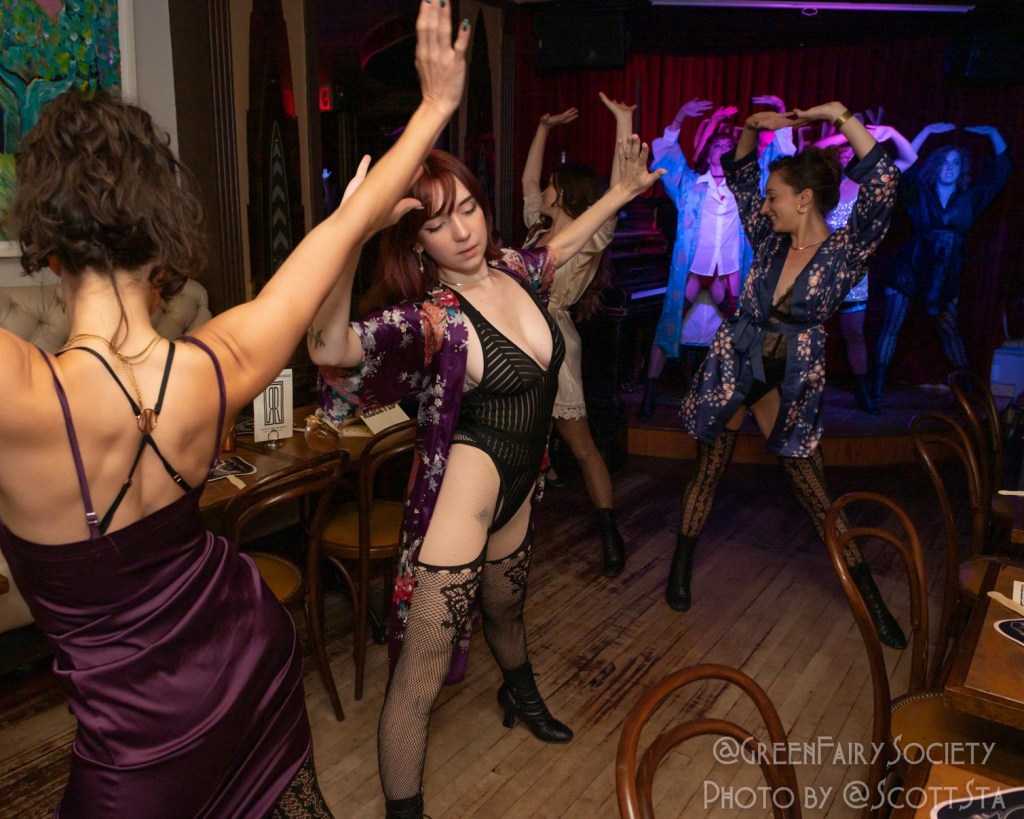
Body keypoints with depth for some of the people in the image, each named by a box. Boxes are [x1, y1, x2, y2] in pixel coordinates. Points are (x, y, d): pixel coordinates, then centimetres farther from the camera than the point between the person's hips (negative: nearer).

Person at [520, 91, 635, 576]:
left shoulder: (589, 239, -5)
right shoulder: (540, 229, 14)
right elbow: (527, 178, 25)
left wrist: (624, 125, -17)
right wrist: (543, 129, 24)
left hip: (553, 342, -6)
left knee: (581, 445, -2)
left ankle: (609, 533, 7)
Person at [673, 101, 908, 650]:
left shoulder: (845, 250, -11)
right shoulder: (769, 240, 0)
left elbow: (881, 184, -26)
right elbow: (740, 178, 13)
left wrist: (841, 115, -24)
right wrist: (752, 129, -2)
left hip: (789, 384, -3)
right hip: (730, 369, 3)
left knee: (814, 492, 5)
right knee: (708, 473, 12)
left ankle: (871, 600, 21)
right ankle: (680, 570, 28)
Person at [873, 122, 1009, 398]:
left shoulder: (970, 199, 10)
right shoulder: (921, 194, 4)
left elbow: (1001, 170, 11)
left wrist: (994, 134, 7)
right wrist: (927, 132, -10)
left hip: (946, 276, 2)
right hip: (910, 268, -2)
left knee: (948, 329, 11)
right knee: (891, 325, -9)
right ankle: (877, 386, -7)